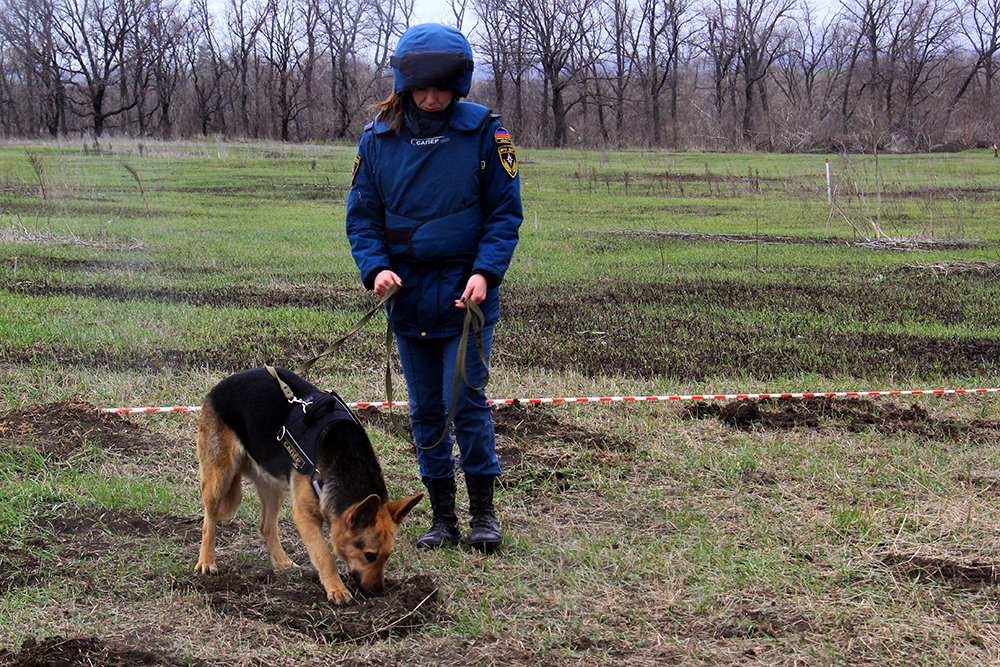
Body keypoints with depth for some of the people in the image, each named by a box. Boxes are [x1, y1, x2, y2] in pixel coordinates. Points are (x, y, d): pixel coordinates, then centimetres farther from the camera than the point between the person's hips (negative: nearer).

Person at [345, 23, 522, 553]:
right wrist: (376, 267, -12)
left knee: (466, 404, -5)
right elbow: (362, 216, 6)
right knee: (425, 411, 10)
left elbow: (505, 212, -2)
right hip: (408, 298, 3)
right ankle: (442, 516, 21)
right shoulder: (378, 139, 1)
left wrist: (485, 271, -16)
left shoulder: (483, 132, -6)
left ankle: (483, 510, 12)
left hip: (466, 297, -3)